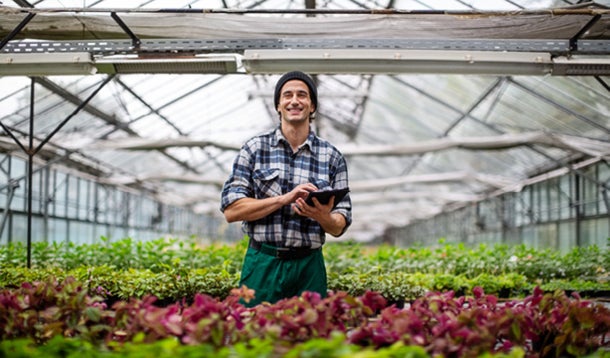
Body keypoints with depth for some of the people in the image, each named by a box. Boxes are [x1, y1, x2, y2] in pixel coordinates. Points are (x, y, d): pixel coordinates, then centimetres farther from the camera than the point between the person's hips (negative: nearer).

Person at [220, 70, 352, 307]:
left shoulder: (332, 157, 6)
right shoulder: (255, 148, 3)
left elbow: (339, 228, 6)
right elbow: (231, 210, -5)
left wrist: (323, 216, -17)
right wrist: (285, 199, -15)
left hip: (309, 268, 1)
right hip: (263, 263, -1)